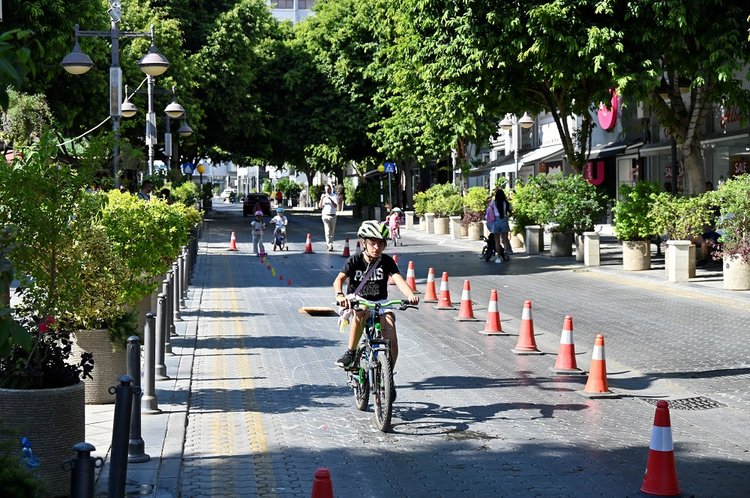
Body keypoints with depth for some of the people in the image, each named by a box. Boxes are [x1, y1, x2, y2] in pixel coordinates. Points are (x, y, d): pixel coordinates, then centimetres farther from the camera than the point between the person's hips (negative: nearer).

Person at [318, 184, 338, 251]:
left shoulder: (334, 196, 1)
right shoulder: (323, 196, 6)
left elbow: (336, 206, -12)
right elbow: (320, 206, 1)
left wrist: (330, 199, -24)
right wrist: (322, 198, -14)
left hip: (333, 215, 1)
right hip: (325, 215, -1)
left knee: (332, 232, 8)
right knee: (327, 231, -13)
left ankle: (330, 243, 23)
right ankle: (329, 245, -20)